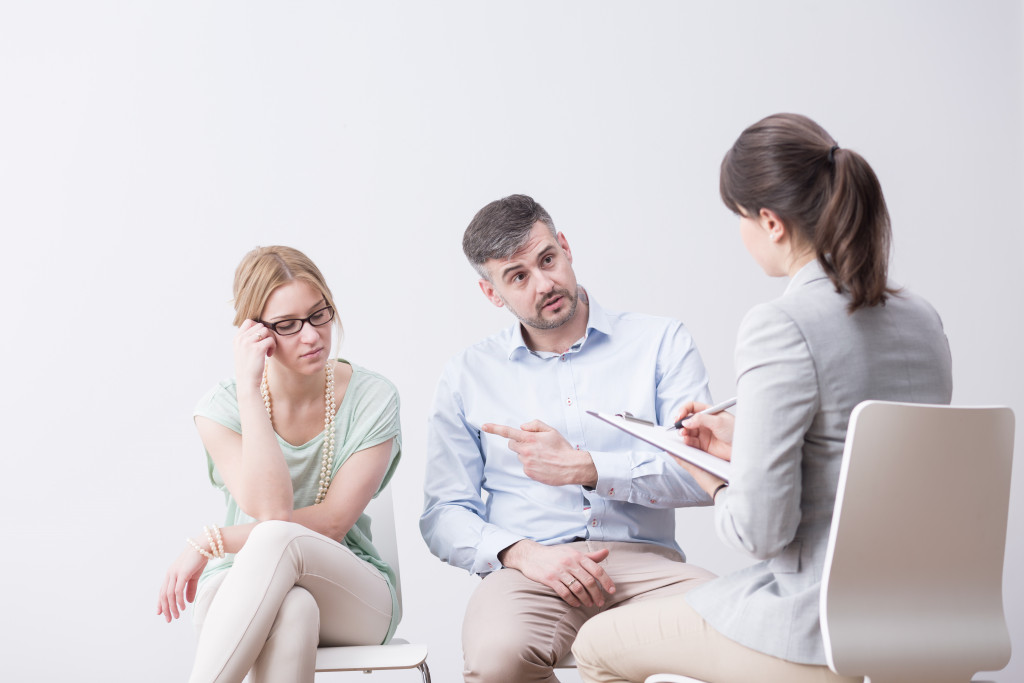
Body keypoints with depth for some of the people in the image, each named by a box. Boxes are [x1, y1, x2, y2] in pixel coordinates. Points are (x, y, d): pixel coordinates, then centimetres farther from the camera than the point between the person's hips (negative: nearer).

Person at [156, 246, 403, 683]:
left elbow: (331, 524, -10)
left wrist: (210, 543, -16)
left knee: (277, 539, -35)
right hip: (243, 592, 0)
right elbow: (270, 510, -20)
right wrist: (249, 389, -20)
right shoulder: (222, 408, -4)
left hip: (354, 598, 0)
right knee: (291, 608, -39)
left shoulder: (372, 398, -4)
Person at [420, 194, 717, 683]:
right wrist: (521, 552, -10)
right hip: (530, 569, 1)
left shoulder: (661, 343, 11)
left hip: (644, 558, -1)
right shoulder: (468, 376, 15)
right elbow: (443, 515, 10)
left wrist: (585, 468, -9)